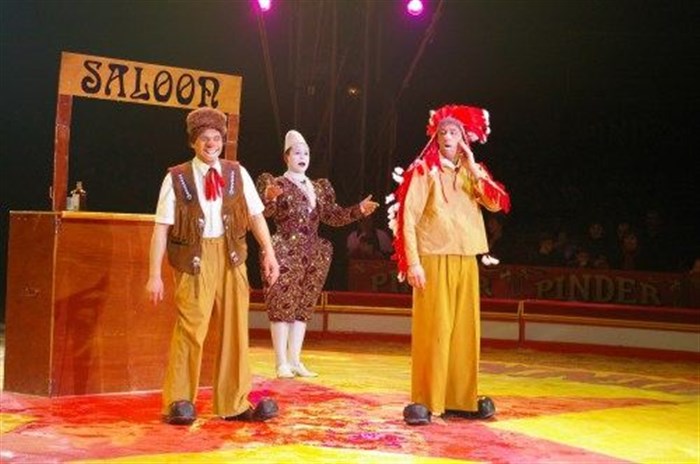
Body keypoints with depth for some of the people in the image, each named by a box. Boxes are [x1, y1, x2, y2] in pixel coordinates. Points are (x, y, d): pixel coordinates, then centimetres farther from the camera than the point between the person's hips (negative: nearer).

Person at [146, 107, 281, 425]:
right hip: (194, 258, -4)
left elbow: (256, 215, 7)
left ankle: (234, 404, 19)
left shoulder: (237, 173, 8)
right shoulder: (177, 178, -1)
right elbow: (162, 228, -4)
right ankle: (178, 402, 7)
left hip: (231, 257, 4)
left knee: (235, 330, 8)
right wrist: (155, 275, -8)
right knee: (191, 328, -8)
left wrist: (268, 252, -6)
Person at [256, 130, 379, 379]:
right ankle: (281, 363, 1)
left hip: (313, 255, 6)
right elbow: (264, 213, -18)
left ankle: (295, 361, 14)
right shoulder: (276, 184, -3)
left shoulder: (319, 187, 15)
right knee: (282, 305, -4)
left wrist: (359, 210, 2)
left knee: (303, 307, 8)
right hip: (285, 253, -6)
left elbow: (333, 216, 14)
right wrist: (269, 198, -39)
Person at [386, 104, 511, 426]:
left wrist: (472, 168, -7)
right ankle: (424, 401, -1)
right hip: (434, 260, -5)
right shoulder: (424, 169, -1)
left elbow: (497, 204, -3)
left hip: (466, 261, 5)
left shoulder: (473, 172, 14)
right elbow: (408, 217, -7)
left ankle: (459, 400, 14)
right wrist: (413, 262, -15)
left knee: (464, 330, 6)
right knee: (432, 331, -6)